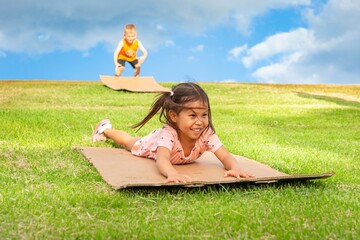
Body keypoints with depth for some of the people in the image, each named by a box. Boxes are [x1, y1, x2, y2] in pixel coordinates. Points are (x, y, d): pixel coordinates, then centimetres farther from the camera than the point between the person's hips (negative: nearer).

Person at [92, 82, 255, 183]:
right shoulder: (168, 133, -52)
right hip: (154, 144, -2)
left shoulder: (206, 134, -43)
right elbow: (162, 159, -66)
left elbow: (226, 157, -46)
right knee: (128, 141, 28)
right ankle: (106, 129, 55)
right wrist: (172, 174, -88)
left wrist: (235, 168, -69)